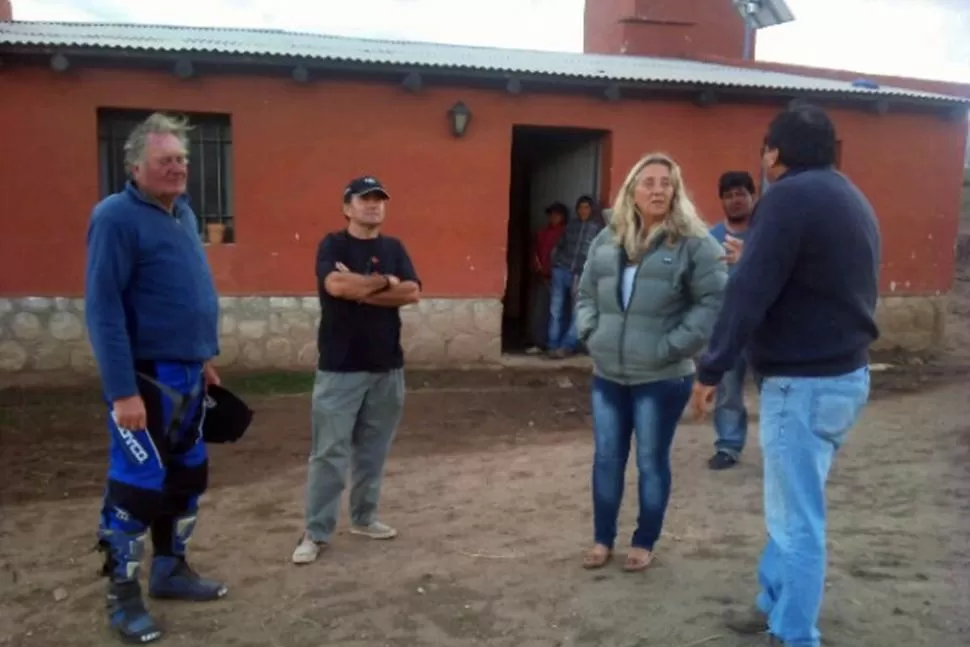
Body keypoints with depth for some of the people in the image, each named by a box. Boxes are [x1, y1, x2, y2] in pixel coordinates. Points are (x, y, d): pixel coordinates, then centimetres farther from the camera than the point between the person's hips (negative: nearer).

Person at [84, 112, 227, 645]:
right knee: (138, 486, 0)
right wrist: (122, 392, -22)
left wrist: (206, 356, 18)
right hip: (145, 380, -8)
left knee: (186, 478, 16)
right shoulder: (117, 217, -14)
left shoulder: (183, 212, 10)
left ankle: (171, 571, 32)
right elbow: (102, 308, -19)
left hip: (186, 375, 8)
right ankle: (122, 597, 16)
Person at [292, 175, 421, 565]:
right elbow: (335, 285, -22)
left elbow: (412, 293, -4)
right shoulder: (332, 245, -2)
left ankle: (364, 518, 27)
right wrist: (384, 282, -9)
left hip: (387, 366, 5)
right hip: (339, 367, -4)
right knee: (329, 451, -3)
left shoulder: (394, 248, 10)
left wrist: (360, 289, -12)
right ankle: (316, 532, 5)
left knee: (373, 449, 12)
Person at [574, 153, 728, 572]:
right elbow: (586, 294, 17)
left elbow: (715, 301, -13)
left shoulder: (694, 242, -8)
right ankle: (602, 539, 31)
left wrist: (673, 346, -16)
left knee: (652, 462, 10)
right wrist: (591, 333, 2)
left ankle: (644, 542, 28)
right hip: (607, 375, 5)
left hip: (662, 378, -4)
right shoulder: (607, 240, 8)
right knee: (606, 460, 14)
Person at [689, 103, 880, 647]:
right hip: (846, 374, 10)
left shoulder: (791, 196, -14)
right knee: (796, 508, 20)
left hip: (804, 382, -10)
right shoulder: (853, 199, 15)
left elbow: (750, 291, -20)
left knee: (797, 518, -1)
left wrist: (712, 369, -15)